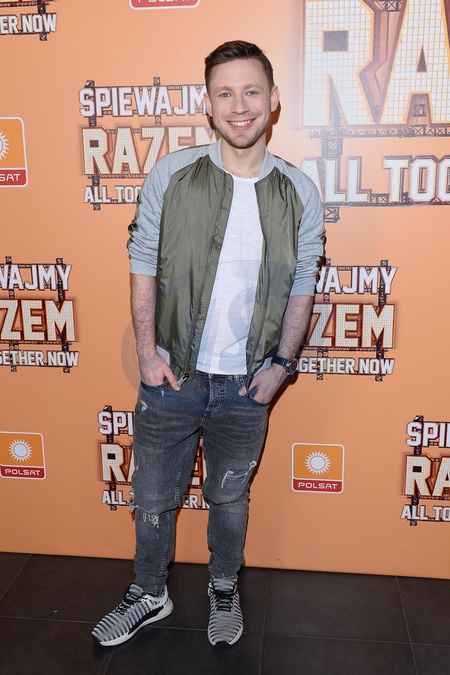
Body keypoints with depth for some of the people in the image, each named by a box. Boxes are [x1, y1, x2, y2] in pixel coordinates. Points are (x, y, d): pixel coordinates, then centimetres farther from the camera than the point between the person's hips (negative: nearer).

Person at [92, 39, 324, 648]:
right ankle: (149, 596, 42)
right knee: (153, 499, 15)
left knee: (230, 498, 20)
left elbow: (301, 288, 4)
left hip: (246, 386, 1)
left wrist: (282, 363, -3)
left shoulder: (299, 195, -5)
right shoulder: (171, 175, -8)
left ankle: (224, 591, 47)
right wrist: (147, 351, -7)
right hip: (171, 376, 0)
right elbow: (143, 264, -2)